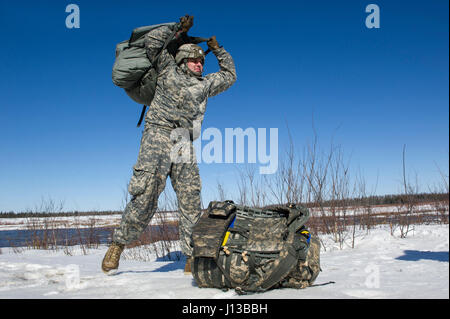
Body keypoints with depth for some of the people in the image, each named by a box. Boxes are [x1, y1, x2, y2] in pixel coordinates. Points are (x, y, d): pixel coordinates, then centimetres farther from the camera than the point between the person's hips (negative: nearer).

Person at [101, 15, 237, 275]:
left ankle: (193, 257, -3)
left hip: (185, 146, 5)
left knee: (191, 201, -4)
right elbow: (153, 40, 14)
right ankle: (118, 243, -2)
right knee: (146, 195, -14)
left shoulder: (205, 84, 27)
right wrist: (178, 30, 21)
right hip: (159, 135, -4)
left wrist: (219, 51, 38)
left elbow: (229, 76, 40)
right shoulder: (168, 70, 16)